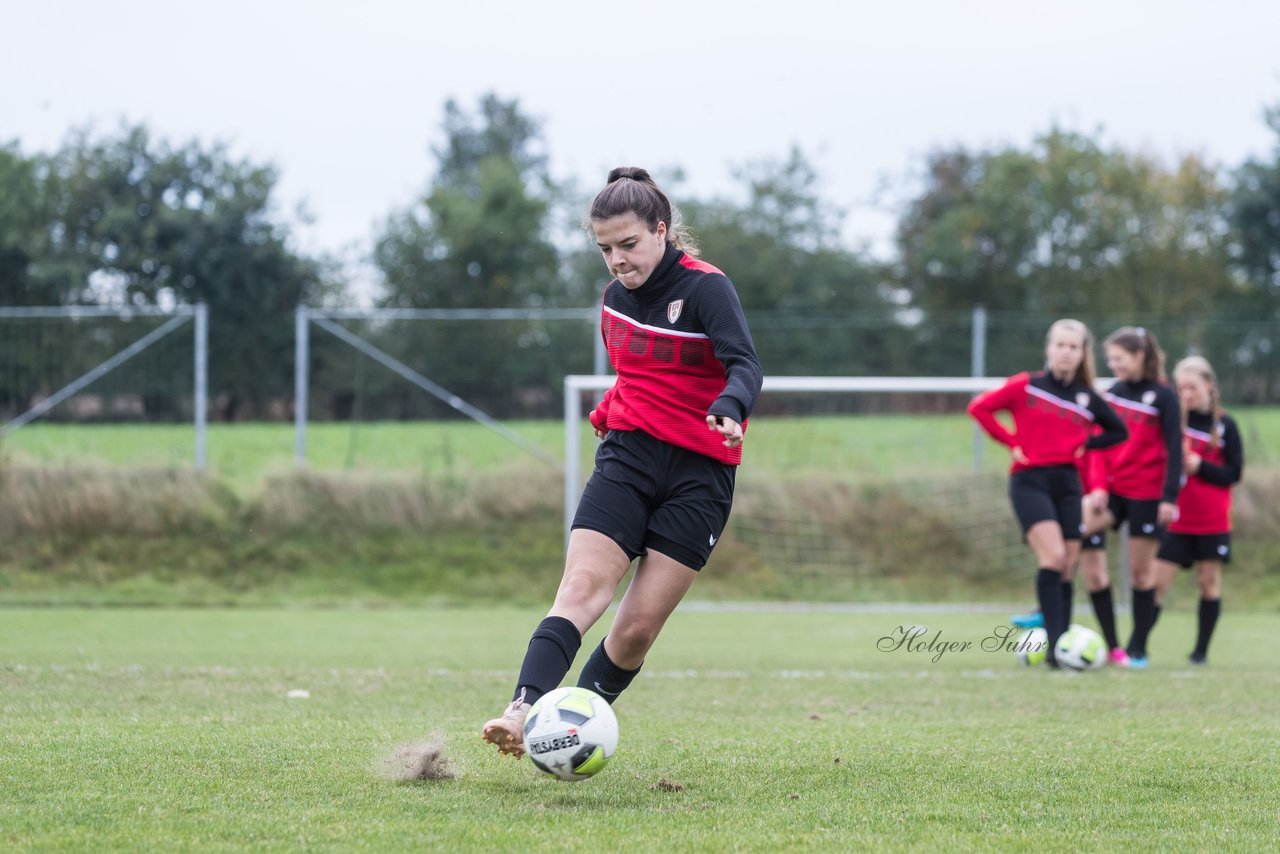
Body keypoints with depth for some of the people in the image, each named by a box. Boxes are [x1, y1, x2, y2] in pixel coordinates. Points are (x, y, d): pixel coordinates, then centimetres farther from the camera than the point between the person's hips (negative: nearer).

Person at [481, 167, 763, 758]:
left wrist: (727, 410, -41)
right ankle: (522, 714, -34)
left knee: (640, 625, -7)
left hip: (699, 471, -4)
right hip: (627, 456, 4)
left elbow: (744, 365, -23)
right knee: (582, 588, -18)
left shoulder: (705, 288, -9)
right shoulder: (615, 297, 12)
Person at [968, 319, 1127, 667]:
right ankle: (1056, 645, -23)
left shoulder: (1087, 398, 8)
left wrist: (1085, 444, 4)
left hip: (1067, 482, 4)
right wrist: (1010, 441, -5)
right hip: (1029, 480, -4)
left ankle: (1059, 644, 11)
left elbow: (1119, 431, 20)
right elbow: (979, 407, 1)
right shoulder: (1026, 386, 0)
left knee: (1065, 567, 3)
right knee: (1053, 556, -21)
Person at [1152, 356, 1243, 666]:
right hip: (1176, 520, 1)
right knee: (1156, 582, -7)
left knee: (1209, 582, 4)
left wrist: (1200, 466, -16)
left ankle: (1201, 650, 12)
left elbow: (1234, 473, -3)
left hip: (1213, 521, 0)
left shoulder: (1225, 425, -1)